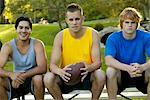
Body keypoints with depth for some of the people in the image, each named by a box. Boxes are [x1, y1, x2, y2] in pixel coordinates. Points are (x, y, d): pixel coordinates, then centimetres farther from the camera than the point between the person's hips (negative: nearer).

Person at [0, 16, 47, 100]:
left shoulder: (37, 44, -14)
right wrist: (11, 74, -41)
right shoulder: (8, 46, -10)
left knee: (38, 78, -34)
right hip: (16, 80, 2)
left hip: (33, 78, -1)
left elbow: (42, 68, -23)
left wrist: (23, 75, -36)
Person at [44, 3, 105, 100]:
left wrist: (89, 68, -36)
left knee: (100, 75, -31)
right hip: (66, 76, 1)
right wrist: (60, 71, -38)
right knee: (48, 78, -27)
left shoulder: (93, 34, -9)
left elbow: (97, 62, -12)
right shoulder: (60, 36, -10)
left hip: (86, 76, 0)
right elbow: (53, 64, -13)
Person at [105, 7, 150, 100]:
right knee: (111, 71, -31)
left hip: (140, 75, 1)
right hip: (121, 75, -1)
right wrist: (127, 68, -42)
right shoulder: (113, 38, -10)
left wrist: (142, 67, -41)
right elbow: (108, 60, -26)